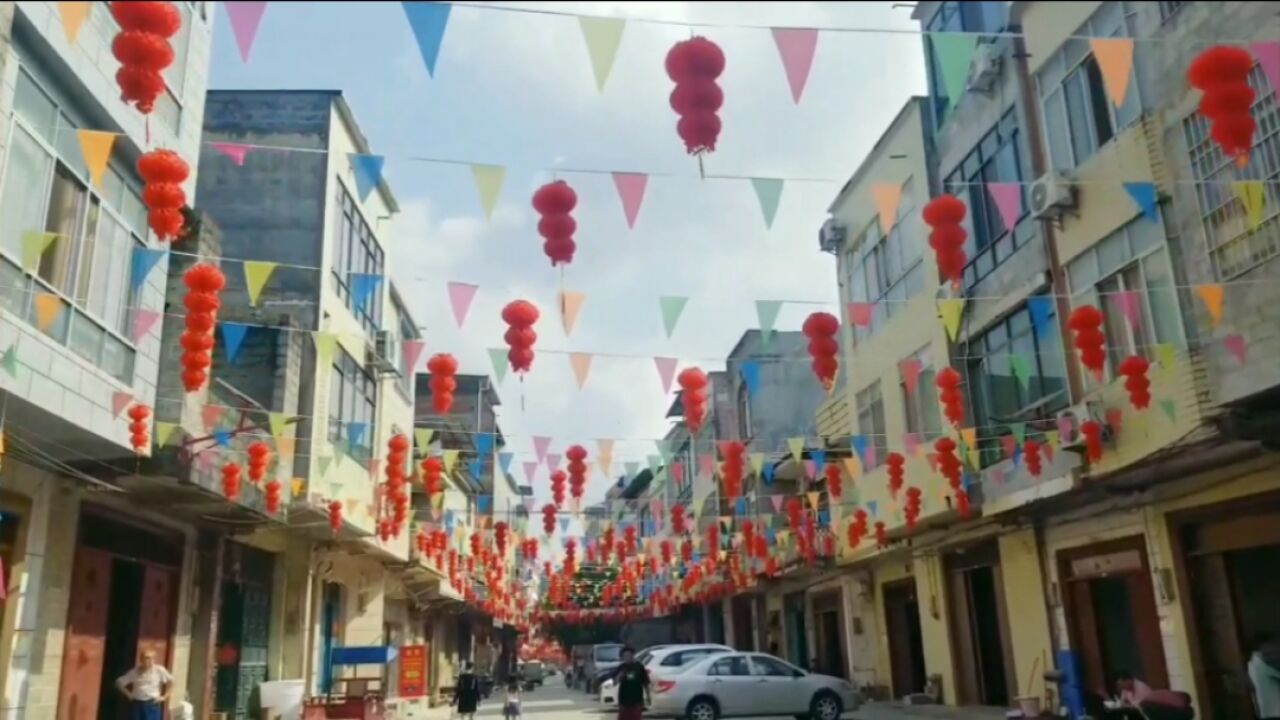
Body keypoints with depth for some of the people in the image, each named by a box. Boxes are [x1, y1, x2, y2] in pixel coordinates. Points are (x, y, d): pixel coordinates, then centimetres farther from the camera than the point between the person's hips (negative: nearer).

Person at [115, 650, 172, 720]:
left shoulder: (159, 670, -8)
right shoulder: (134, 672, -3)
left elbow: (170, 681, 1)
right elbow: (119, 682, 6)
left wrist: (164, 696, -1)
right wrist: (129, 694, 2)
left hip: (152, 705, -2)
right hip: (136, 704, 2)